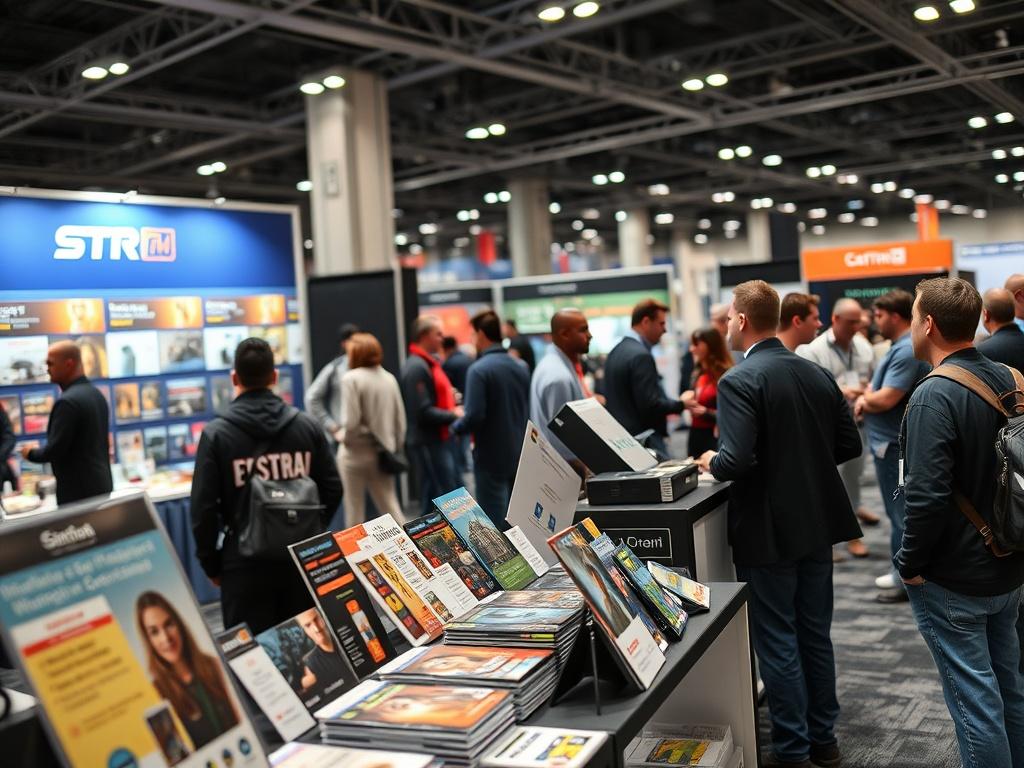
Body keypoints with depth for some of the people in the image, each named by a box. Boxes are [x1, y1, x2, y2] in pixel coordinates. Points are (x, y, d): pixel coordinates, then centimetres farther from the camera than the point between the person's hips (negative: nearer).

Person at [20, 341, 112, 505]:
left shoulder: (68, 401, -18)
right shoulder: (97, 394, 11)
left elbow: (54, 450, -18)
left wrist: (30, 453, 1)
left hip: (78, 491, -9)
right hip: (102, 485, 9)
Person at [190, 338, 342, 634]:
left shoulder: (216, 434, -7)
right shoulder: (307, 425, 1)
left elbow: (203, 507, -7)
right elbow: (332, 489, 4)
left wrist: (211, 564, 4)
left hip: (245, 563, -3)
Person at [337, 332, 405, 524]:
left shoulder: (351, 378, -12)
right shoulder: (389, 378, 5)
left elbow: (351, 421, -19)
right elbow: (400, 418, 7)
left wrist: (343, 436, -1)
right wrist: (395, 446, 16)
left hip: (356, 452, -5)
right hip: (382, 452, 5)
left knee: (355, 510, 8)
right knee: (390, 508, 10)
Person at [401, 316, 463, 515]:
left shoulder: (430, 362, 15)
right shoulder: (416, 367, -17)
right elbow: (423, 413, -22)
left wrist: (450, 398, 7)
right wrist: (453, 415, -14)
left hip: (440, 439, 10)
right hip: (428, 444, -10)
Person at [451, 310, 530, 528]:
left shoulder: (479, 369, -16)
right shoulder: (520, 367, 5)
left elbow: (474, 416, -21)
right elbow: (529, 410, 11)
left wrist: (455, 427, -2)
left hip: (491, 456, -6)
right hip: (519, 453, 7)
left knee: (493, 520, 1)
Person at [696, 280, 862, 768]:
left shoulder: (739, 381, -18)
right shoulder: (817, 373, 4)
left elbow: (738, 461, -26)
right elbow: (850, 444, 7)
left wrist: (711, 463, -6)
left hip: (769, 532, -7)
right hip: (817, 524, 7)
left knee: (777, 642, 5)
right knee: (816, 635, 18)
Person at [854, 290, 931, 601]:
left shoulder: (907, 351, -22)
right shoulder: (902, 346, 13)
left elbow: (885, 399, -27)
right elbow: (878, 384, 19)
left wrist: (863, 401, -7)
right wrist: (865, 398, -1)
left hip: (895, 444, -11)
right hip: (893, 440, 11)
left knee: (902, 513, -2)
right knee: (902, 511, 17)